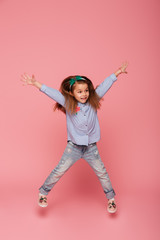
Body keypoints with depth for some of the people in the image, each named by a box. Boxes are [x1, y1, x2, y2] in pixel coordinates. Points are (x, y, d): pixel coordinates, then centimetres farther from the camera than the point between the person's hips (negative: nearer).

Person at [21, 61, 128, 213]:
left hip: (91, 147, 2)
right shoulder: (68, 104, -9)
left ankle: (111, 198, 30)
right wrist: (36, 84, -22)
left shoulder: (93, 101, -4)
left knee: (102, 173, 10)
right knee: (59, 171, 3)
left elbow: (104, 86, -2)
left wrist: (117, 73, -1)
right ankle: (43, 193, 24)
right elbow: (53, 93, -16)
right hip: (73, 147, -2)